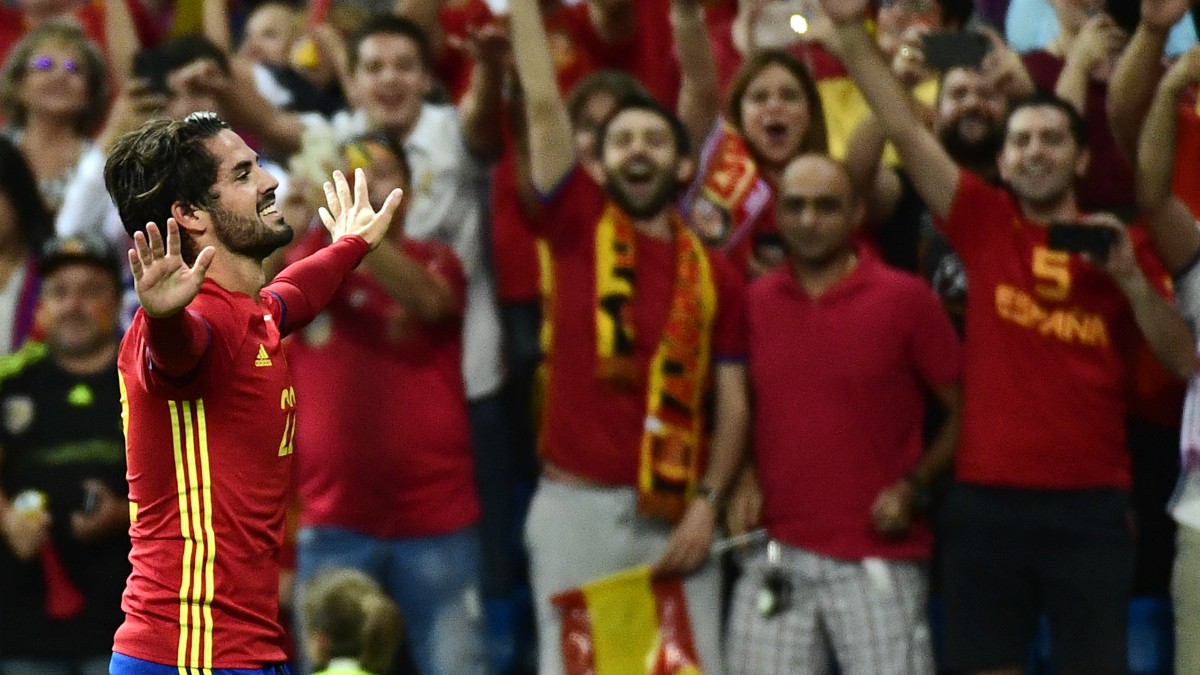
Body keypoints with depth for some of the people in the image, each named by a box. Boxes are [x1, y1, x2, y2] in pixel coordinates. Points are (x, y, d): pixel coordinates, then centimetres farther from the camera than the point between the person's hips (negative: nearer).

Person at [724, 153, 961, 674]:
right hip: (775, 556, 3)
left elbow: (965, 412, 2)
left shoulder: (905, 300, -2)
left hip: (879, 561, -3)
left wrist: (913, 486, -10)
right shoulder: (753, 303, 8)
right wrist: (743, 477, 3)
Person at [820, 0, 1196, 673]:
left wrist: (1130, 276, -11)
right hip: (988, 497, 0)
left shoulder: (1120, 244, 8)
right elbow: (904, 127, -1)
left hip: (1091, 503, 0)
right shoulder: (985, 223, 6)